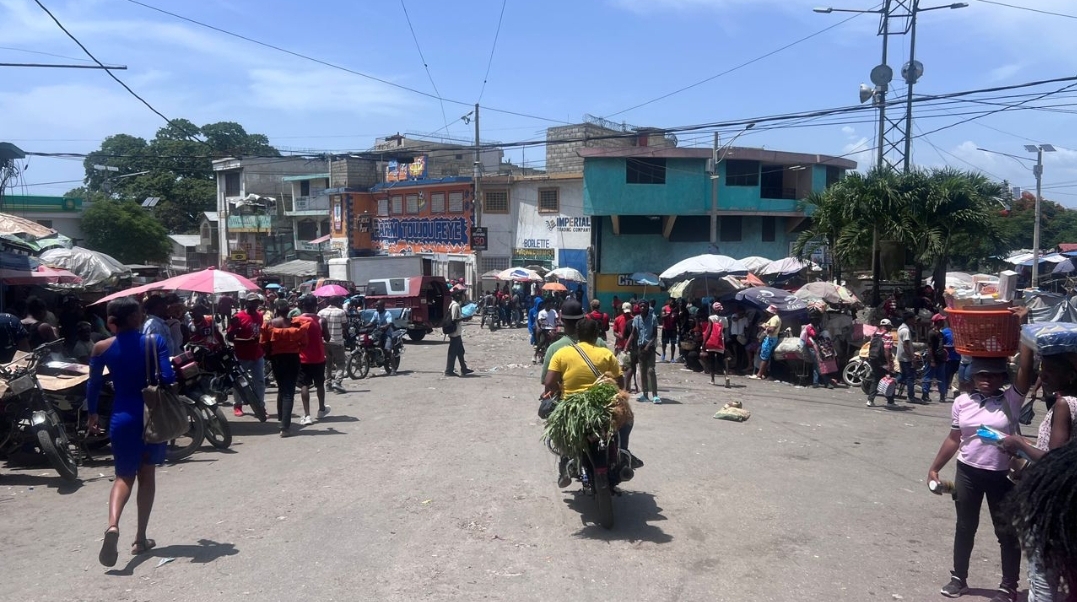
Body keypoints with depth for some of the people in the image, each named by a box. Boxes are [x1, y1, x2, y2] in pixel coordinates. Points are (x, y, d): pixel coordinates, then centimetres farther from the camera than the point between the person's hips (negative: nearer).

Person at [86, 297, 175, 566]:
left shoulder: (102, 348, -2)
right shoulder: (155, 341, -9)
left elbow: (93, 385, 7)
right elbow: (167, 378, -15)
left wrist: (92, 413, 22)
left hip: (123, 417, 1)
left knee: (124, 476, 11)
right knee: (146, 474, 15)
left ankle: (112, 525, -18)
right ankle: (140, 539, 19)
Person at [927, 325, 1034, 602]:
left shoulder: (1011, 400, -9)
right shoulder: (962, 402, -1)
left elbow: (1025, 369, -24)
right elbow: (953, 439, 7)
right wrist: (935, 468, 8)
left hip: (1002, 476, -2)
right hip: (968, 473, 2)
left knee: (1007, 532, 8)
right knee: (965, 527, 15)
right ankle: (959, 578, 30)